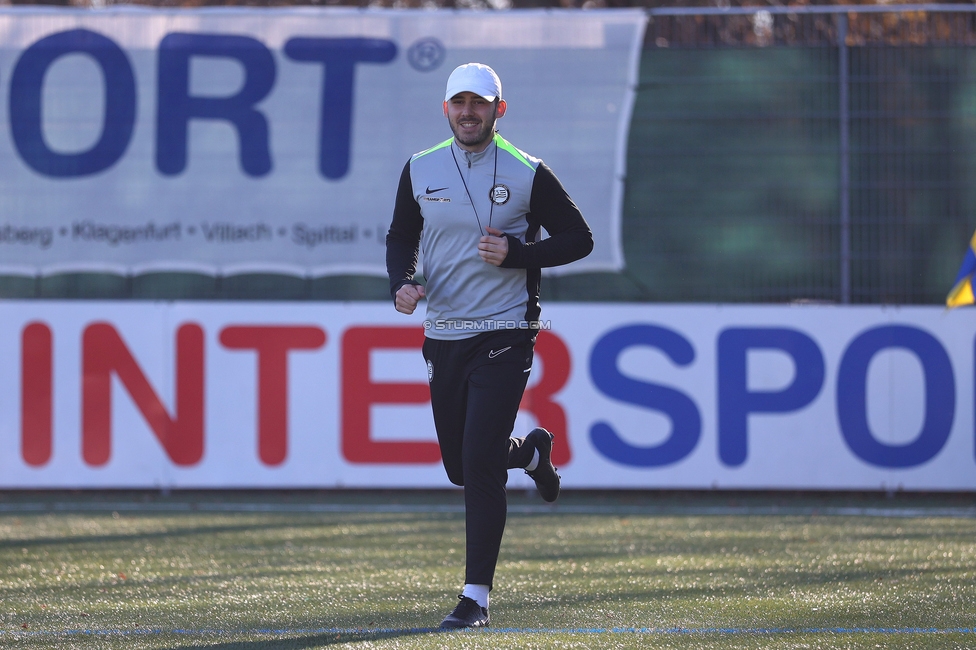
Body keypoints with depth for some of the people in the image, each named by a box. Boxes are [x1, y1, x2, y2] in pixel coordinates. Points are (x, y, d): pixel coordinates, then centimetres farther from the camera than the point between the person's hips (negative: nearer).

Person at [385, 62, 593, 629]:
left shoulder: (528, 174, -5)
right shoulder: (420, 171, 5)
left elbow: (579, 238, 0)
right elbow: (401, 238, 15)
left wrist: (516, 253, -15)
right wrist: (403, 283, -6)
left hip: (504, 333, -5)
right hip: (443, 336, 5)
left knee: (481, 463, -14)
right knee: (460, 467, 12)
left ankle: (476, 597, -9)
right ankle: (531, 451, 46)